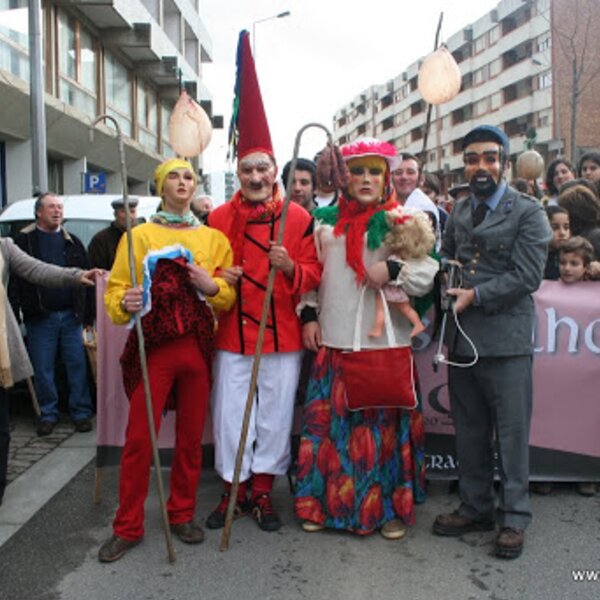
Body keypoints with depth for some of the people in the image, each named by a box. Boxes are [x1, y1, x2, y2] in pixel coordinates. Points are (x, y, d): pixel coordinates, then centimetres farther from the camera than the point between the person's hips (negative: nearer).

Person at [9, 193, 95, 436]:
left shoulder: (72, 242, 12)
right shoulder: (24, 240, 2)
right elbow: (14, 279, -2)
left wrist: (88, 314, 6)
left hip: (70, 315, 2)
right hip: (40, 317, -2)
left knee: (77, 364, 4)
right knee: (43, 368, 4)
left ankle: (81, 412, 13)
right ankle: (48, 414, 16)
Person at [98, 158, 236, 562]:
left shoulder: (214, 238, 10)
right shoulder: (140, 235, 3)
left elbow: (231, 297, 10)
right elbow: (115, 290, -1)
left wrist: (213, 287, -10)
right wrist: (125, 303, -22)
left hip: (198, 348, 3)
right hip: (153, 347, -2)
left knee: (191, 436, 9)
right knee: (139, 439, -1)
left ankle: (182, 514, 26)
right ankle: (128, 527, 13)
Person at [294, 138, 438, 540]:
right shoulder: (327, 222, 11)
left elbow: (431, 271, -5)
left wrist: (394, 269, -20)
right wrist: (309, 315, 6)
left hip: (385, 341, -3)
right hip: (334, 341, 3)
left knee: (384, 424, 4)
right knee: (332, 422, 8)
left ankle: (391, 507, 19)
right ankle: (327, 503, 23)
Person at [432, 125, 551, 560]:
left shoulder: (528, 212, -5)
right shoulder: (459, 211, 13)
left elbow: (527, 277, -12)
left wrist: (476, 295, -14)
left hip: (506, 340, -5)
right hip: (462, 337, 6)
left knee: (511, 433, 3)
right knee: (469, 431, 15)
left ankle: (514, 517, 17)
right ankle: (476, 507, 29)